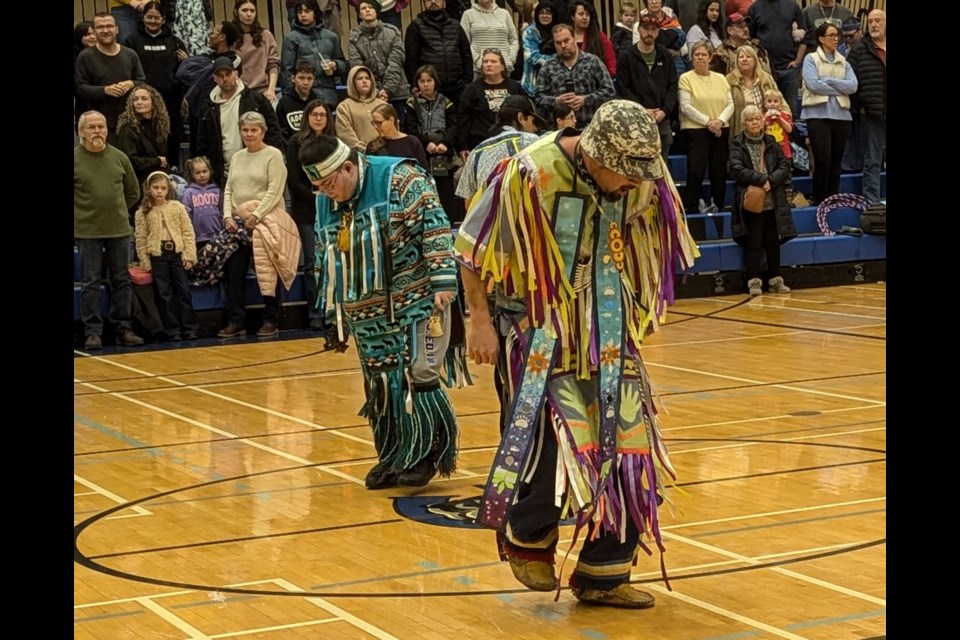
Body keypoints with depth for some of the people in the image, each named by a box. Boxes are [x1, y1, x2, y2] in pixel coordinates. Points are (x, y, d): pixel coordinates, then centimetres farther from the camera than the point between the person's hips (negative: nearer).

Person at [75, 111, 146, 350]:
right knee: (90, 283, 1)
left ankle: (123, 328, 17)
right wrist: (80, 215, 0)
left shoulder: (119, 157, 2)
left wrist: (116, 211, 10)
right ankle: (93, 332, 6)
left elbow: (133, 192, 14)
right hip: (87, 232, -3)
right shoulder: (75, 159, -7)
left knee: (121, 281, 9)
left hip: (119, 230, 3)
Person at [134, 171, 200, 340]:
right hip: (158, 256, 0)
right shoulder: (143, 212, 2)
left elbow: (188, 232, 0)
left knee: (184, 291, 3)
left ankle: (189, 328, 8)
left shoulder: (177, 207, 2)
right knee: (166, 294, 4)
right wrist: (145, 261, -2)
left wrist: (189, 255, -6)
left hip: (177, 253, 0)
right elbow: (141, 238, 2)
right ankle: (172, 330, 8)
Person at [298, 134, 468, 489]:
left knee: (417, 376, -9)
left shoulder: (401, 180, -13)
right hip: (368, 314, 7)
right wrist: (332, 309, 21)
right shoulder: (326, 203, 10)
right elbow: (326, 260, 20)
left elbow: (434, 226, -18)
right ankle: (392, 458, 20)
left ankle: (428, 453, 4)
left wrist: (443, 281, -23)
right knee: (380, 386, 9)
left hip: (415, 303, -7)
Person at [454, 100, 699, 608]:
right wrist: (481, 320, -7)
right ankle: (525, 538, 15)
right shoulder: (531, 175, -22)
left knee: (629, 445, 3)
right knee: (558, 442, -15)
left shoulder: (642, 181, -7)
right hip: (540, 332, -5)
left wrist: (635, 316, 15)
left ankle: (604, 575, 17)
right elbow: (473, 246, -10)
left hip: (607, 334, 5)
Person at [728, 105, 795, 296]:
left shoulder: (772, 144, 10)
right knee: (753, 243, -2)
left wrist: (771, 181, -14)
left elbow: (785, 167, 3)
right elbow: (736, 171, -12)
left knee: (773, 242, 7)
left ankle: (775, 280, 15)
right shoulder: (738, 145, 0)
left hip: (773, 202, 3)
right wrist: (761, 179, -15)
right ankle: (754, 281, 3)